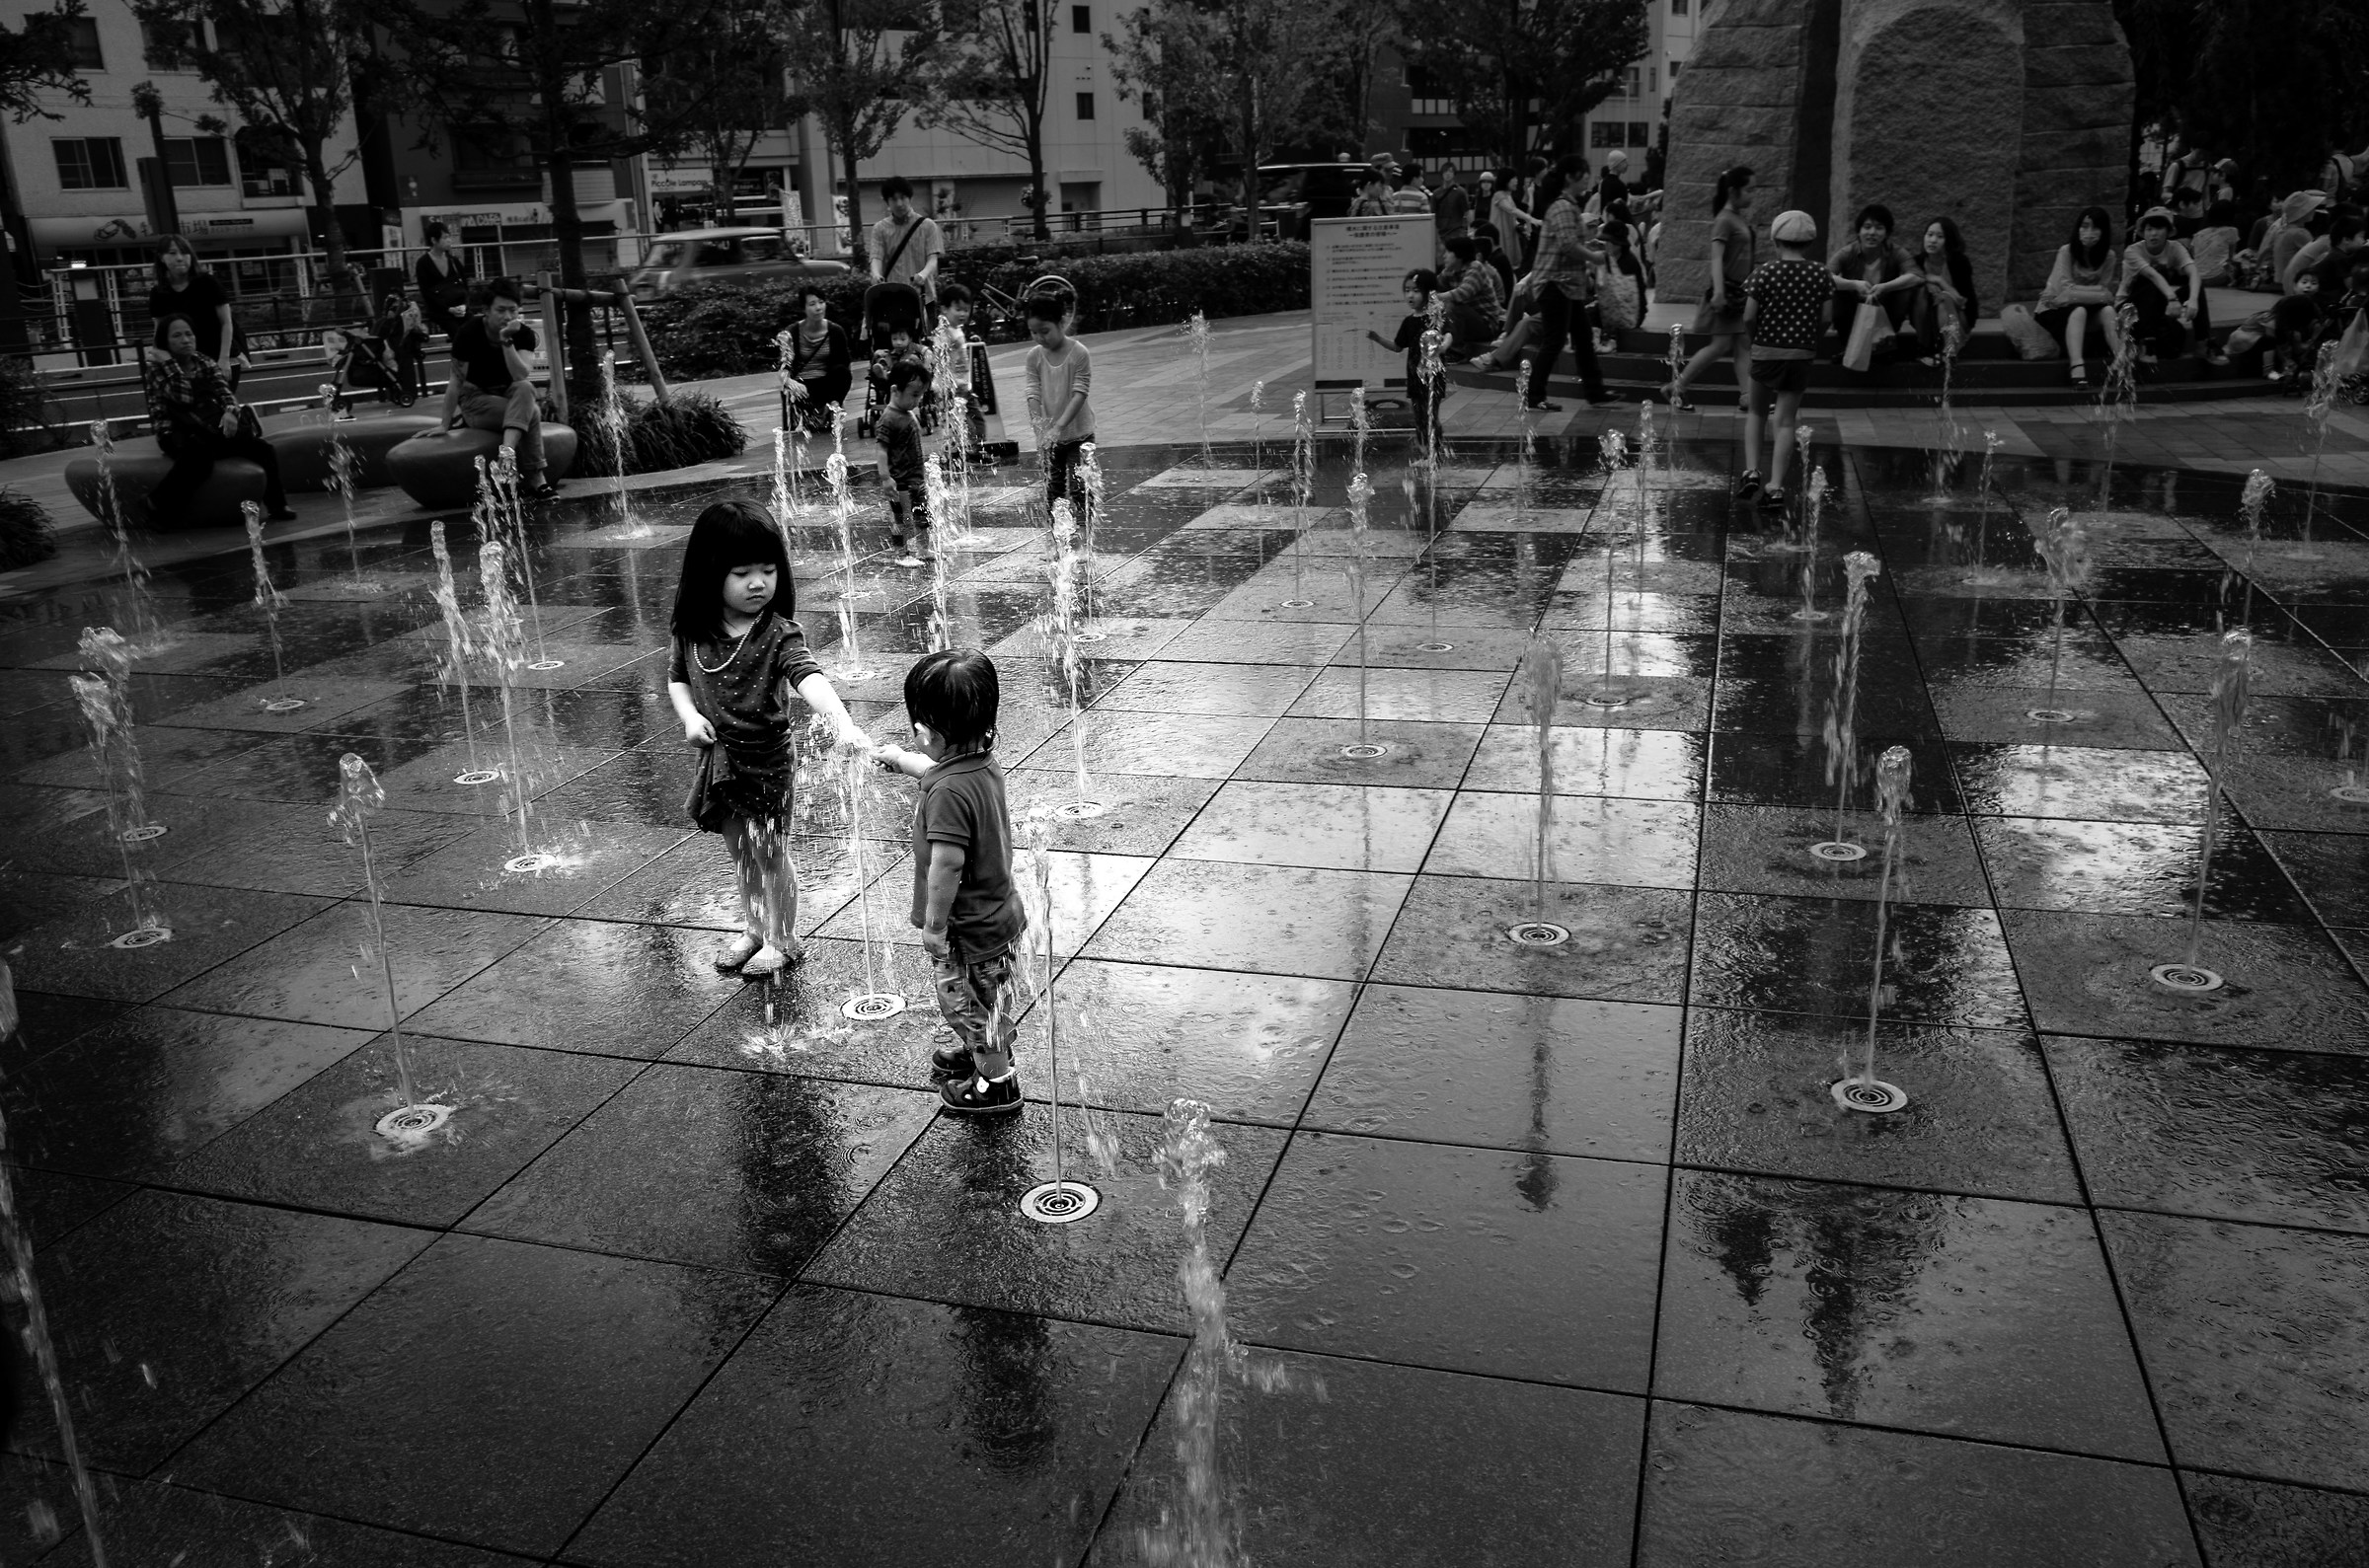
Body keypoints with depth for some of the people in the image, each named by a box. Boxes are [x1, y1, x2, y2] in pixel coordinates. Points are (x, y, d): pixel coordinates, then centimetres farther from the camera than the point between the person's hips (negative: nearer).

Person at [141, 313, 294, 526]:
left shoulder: (205, 363, 14)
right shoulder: (155, 368, 0)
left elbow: (223, 391, 1)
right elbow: (183, 397, -16)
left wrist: (230, 411, -21)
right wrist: (169, 362, -14)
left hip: (211, 427, 5)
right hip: (176, 432, -5)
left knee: (263, 449, -17)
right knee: (200, 454, -40)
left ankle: (276, 506, -7)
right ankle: (161, 507, -29)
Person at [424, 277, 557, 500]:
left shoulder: (524, 333, -9)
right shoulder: (469, 332, -16)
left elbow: (520, 377, -24)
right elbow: (456, 380, -11)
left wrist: (507, 340, -33)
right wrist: (445, 425, -10)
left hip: (508, 394, 3)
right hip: (475, 397, -3)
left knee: (526, 389, -33)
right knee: (531, 413, -29)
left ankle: (506, 454, -44)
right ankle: (535, 481, -31)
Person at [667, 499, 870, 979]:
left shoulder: (778, 634, -21)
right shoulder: (693, 631, -6)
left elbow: (809, 677, -38)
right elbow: (677, 677, 10)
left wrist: (842, 724, -55)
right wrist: (689, 717, -10)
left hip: (766, 759, -5)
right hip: (719, 759, 5)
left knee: (771, 852, 8)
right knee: (740, 852, 20)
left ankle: (783, 940, 28)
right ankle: (753, 930, 39)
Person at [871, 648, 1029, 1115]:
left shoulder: (949, 793, -33)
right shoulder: (983, 762, -4)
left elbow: (947, 866, -31)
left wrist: (934, 924, -19)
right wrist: (900, 759, 36)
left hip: (970, 928, -9)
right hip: (997, 910, 9)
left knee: (969, 1002, 13)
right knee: (990, 999, 29)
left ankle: (997, 1081, 30)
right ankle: (982, 1051, 51)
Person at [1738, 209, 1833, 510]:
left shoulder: (1764, 273, -8)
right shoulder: (1822, 275, -1)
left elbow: (1749, 318, -10)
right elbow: (1825, 320, -3)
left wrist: (1758, 336, 10)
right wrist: (1807, 337, 15)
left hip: (1766, 351, -1)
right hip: (1801, 355, 1)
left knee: (1755, 412, 18)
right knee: (1784, 420, 5)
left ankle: (1751, 471, 5)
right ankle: (1775, 486, 0)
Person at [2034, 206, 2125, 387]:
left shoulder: (2109, 256, -1)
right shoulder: (2066, 251, -12)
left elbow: (2107, 294, -7)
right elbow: (2066, 291, -20)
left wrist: (2075, 293, -19)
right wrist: (2098, 294, -17)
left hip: (2088, 314, 4)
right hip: (2051, 312, -4)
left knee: (2108, 310, -24)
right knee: (2079, 311, -33)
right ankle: (2077, 368, -51)